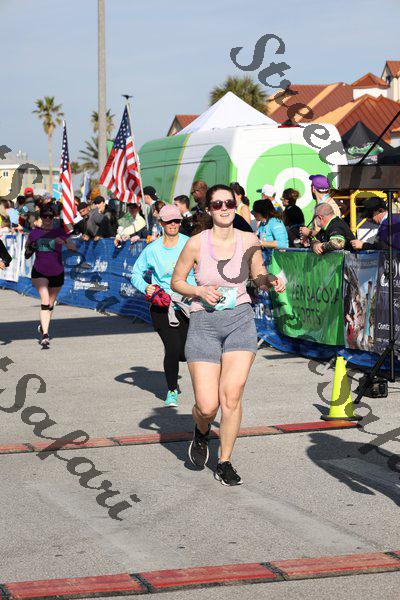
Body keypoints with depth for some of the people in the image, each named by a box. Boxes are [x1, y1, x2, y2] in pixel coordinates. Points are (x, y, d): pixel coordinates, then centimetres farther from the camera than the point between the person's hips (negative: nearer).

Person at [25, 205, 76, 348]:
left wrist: (64, 242, -33)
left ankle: (43, 326, 40)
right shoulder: (34, 233, 1)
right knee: (45, 301, -20)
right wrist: (28, 248, -14)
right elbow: (27, 256, 7)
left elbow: (73, 248, -14)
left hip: (57, 273, 1)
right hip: (39, 272, -1)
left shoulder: (59, 232, -3)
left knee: (51, 304, 15)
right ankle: (45, 335, -25)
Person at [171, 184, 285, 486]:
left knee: (231, 396, -11)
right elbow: (176, 282, 5)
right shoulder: (196, 243, -7)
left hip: (240, 320, 1)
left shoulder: (249, 241, -1)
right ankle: (202, 433, 31)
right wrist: (199, 291, -13)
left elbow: (259, 276, 15)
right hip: (204, 324, -1)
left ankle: (225, 463, 8)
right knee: (207, 406, -7)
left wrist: (271, 281, -7)